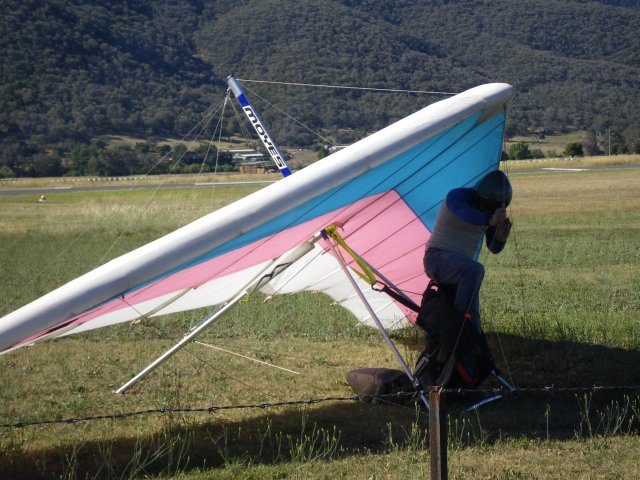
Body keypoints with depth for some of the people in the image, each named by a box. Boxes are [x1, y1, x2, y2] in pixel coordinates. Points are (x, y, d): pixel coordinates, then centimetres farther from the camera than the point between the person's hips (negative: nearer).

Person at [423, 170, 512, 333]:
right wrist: (489, 220, -59)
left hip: (461, 267, 7)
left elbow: (494, 248, 7)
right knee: (474, 270, -36)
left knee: (473, 324, -1)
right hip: (438, 258, -7)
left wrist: (500, 238, -16)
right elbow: (466, 214, -41)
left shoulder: (491, 210, 4)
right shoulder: (457, 196, -16)